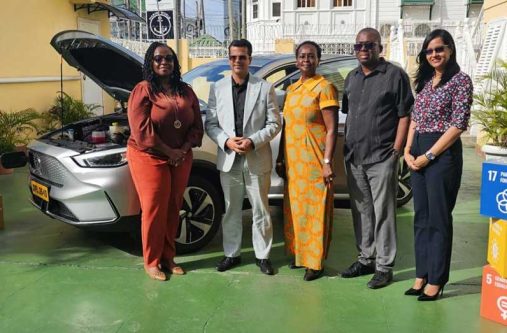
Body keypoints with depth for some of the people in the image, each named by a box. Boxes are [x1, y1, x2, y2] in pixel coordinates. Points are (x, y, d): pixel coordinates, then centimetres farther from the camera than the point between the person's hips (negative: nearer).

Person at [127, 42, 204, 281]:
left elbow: (197, 125, 7)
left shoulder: (185, 92, 9)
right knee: (154, 210, 0)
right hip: (150, 159, -5)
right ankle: (151, 262, 14)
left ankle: (168, 258, 24)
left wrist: (184, 150, -9)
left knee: (173, 210, 10)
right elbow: (142, 130, -16)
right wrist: (169, 152, -16)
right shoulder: (143, 91, -8)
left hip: (181, 159, 5)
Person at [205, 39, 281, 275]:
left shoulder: (264, 88, -1)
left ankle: (262, 255, 20)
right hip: (228, 159, 2)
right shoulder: (217, 88, 6)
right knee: (231, 210, 12)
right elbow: (210, 123, 4)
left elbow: (274, 123, -2)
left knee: (260, 210, 7)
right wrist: (226, 141, -13)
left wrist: (253, 141, -16)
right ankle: (232, 254, 26)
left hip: (257, 160, -2)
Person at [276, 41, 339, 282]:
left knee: (315, 211, 0)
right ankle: (298, 252, 29)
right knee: (295, 209, 14)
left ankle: (315, 262, 11)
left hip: (314, 161, -7)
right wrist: (280, 158, 14)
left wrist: (327, 162, -18)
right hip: (292, 161, 7)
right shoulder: (292, 89, 13)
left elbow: (331, 129, -12)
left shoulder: (324, 87, -7)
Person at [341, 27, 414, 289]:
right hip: (354, 157, 6)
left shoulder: (395, 75, -4)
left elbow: (404, 115, -7)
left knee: (382, 212, 0)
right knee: (361, 211, 13)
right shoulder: (352, 77, 14)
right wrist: (347, 147, 12)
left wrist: (396, 152, -12)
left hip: (382, 158, -6)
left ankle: (384, 266, 10)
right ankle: (366, 259, 26)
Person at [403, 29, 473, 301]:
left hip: (443, 153, -7)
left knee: (438, 218, -1)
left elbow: (458, 124, -12)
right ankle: (421, 275, 19)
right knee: (421, 217, 10)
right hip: (418, 154, 7)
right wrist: (408, 151, 3)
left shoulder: (460, 80, -6)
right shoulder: (425, 81, 15)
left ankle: (436, 281, 10)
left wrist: (428, 155, -14)